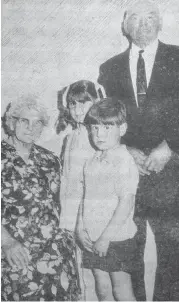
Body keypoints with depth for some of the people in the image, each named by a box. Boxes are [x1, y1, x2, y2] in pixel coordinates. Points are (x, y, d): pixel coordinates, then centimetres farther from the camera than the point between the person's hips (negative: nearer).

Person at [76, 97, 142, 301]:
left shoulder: (125, 162, -16)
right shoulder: (92, 162, 6)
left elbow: (125, 204, -19)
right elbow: (85, 197, 10)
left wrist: (105, 237, -18)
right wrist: (80, 228, 0)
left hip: (117, 238, -6)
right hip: (92, 239, 6)